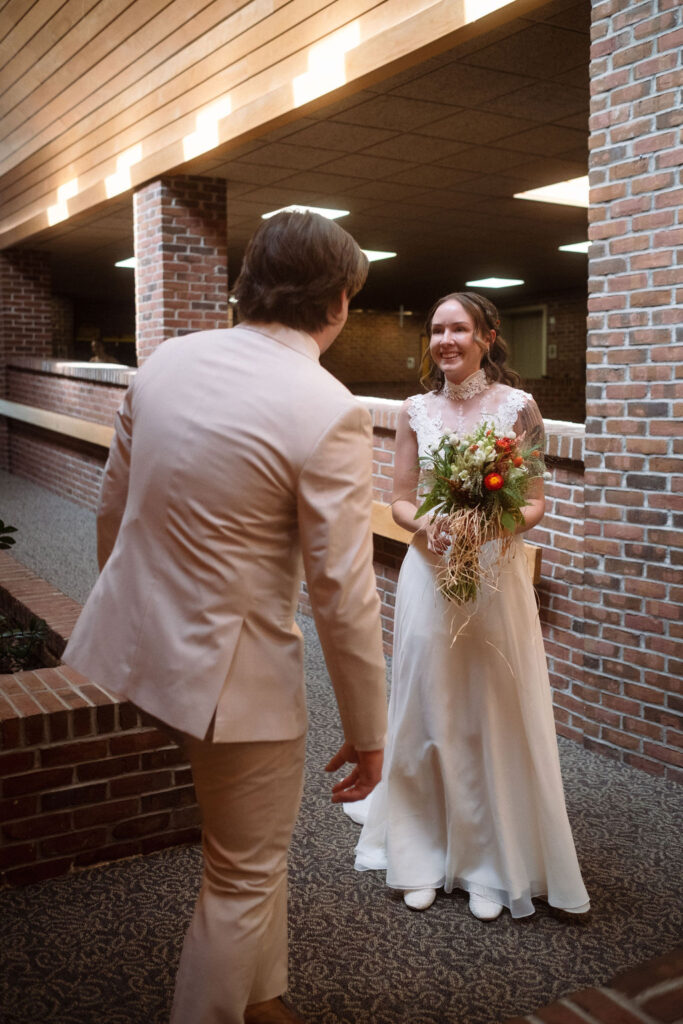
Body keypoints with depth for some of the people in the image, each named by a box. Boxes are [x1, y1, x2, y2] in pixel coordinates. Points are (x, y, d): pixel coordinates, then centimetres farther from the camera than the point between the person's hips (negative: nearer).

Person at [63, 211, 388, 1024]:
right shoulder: (329, 413, -20)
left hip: (140, 632, 8)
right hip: (230, 667, -8)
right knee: (245, 878, 16)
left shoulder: (165, 361, -1)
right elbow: (344, 596, -18)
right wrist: (366, 732, -5)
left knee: (255, 841, 29)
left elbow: (112, 507, 8)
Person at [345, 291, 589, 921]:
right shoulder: (416, 412, 5)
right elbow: (401, 501, 7)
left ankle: (494, 865, 24)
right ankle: (425, 854, 26)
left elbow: (537, 500, 1)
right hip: (432, 571, 2)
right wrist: (425, 526, -14)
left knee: (497, 715, 6)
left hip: (496, 574, -1)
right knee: (431, 713, 8)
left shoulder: (518, 406, -1)